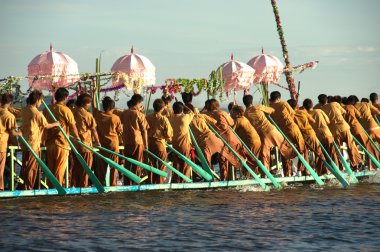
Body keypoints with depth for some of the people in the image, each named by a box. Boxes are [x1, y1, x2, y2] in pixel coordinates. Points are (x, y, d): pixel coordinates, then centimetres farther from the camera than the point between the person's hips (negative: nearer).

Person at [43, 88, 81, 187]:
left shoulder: (47, 109, 7)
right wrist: (77, 137, 9)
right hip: (61, 143, -6)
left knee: (50, 168, 12)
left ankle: (51, 188, 15)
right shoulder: (65, 110, -11)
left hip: (49, 143, 6)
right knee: (60, 168, -1)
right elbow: (73, 127, -7)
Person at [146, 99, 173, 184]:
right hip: (160, 144, -4)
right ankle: (160, 183, 3)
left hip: (149, 144, 4)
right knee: (161, 166, 5)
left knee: (151, 165, 14)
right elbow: (168, 134, -9)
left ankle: (151, 183, 17)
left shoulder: (147, 118, -2)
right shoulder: (164, 119, -12)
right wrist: (168, 139, 12)